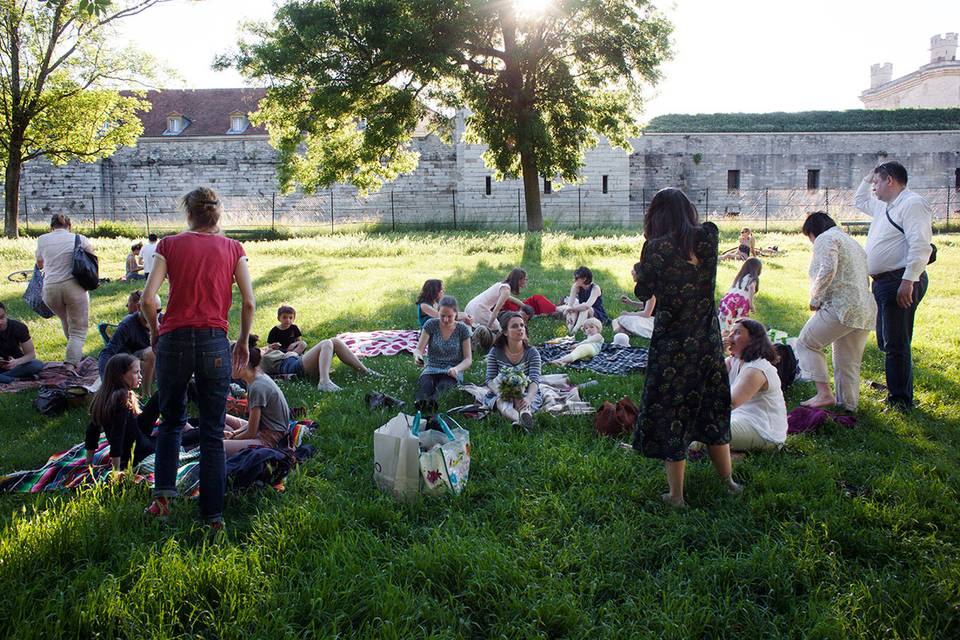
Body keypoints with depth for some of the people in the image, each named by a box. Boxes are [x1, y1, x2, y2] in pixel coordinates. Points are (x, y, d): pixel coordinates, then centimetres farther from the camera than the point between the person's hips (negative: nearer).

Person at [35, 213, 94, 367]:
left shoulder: (42, 239, 8)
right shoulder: (78, 239, 3)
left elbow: (40, 264, 22)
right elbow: (91, 252, 21)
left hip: (50, 289, 3)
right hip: (74, 286, -3)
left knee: (66, 321, 28)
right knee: (78, 330, 3)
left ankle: (77, 355, 39)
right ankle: (71, 364, -15)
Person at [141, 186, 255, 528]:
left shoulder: (169, 245, 3)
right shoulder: (232, 248, 5)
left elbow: (148, 299, -5)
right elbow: (249, 302, -1)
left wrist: (155, 332, 11)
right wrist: (243, 341, 12)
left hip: (174, 340, 0)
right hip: (215, 344, 0)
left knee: (171, 422, 22)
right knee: (212, 433, 9)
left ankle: (163, 495, 11)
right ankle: (213, 514, 12)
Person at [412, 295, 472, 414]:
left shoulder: (462, 329, 1)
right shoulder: (431, 325, 1)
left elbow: (468, 359, 1)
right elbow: (419, 349, -1)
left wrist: (456, 369, -22)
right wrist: (417, 356, -27)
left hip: (452, 372, -1)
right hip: (432, 368, 1)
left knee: (444, 386, -37)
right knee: (425, 384, -35)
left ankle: (432, 403, -64)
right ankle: (420, 404, -62)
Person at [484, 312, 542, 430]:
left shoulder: (532, 352, -6)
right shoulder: (495, 352, -3)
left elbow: (535, 380, -18)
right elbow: (490, 380, -6)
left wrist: (528, 398, -42)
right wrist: (499, 392, -30)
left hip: (527, 393, 1)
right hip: (502, 395, -1)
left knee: (523, 402, -35)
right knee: (502, 403, -36)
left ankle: (525, 413, -69)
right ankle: (521, 420, -68)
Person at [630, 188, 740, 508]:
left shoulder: (656, 247, -15)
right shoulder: (708, 237, -5)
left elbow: (643, 292, -4)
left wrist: (640, 272, 13)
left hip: (671, 342, -4)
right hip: (708, 340, 4)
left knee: (671, 413, 8)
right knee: (712, 410, 21)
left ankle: (676, 495, 16)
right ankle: (728, 482, 33)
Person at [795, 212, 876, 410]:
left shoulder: (825, 239, -2)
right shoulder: (853, 242, 27)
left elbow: (827, 270, -21)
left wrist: (814, 297, -9)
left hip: (841, 307, -9)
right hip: (866, 310, 9)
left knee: (806, 343, 4)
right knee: (849, 364, 14)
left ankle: (824, 393, -7)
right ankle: (848, 407, 18)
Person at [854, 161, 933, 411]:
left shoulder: (912, 204, -11)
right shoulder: (885, 207, 19)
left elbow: (920, 246, -21)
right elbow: (860, 201, 42)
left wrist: (908, 281, -26)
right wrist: (867, 179, 26)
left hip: (900, 282, -10)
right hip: (882, 282, 10)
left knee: (896, 344, -7)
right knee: (886, 342, 17)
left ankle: (901, 400, 0)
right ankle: (895, 389, 29)